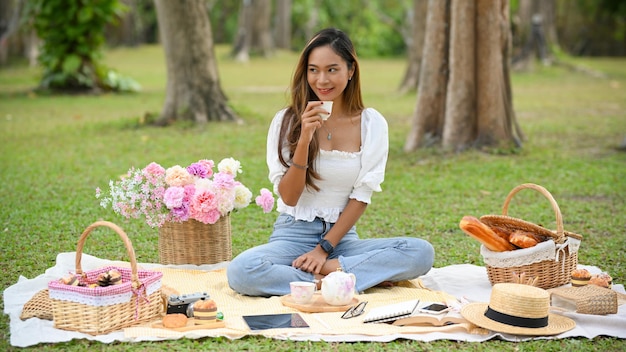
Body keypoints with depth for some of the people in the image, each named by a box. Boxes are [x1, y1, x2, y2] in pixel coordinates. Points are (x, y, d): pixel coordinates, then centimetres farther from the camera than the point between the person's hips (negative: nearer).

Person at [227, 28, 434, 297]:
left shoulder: (371, 123, 0)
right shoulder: (286, 120, -2)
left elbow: (361, 196, -2)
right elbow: (288, 197, -7)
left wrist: (324, 249, -11)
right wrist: (305, 139, -19)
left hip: (342, 235, 1)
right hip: (294, 233, 0)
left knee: (422, 252, -24)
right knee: (240, 272, -33)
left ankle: (328, 268, -19)